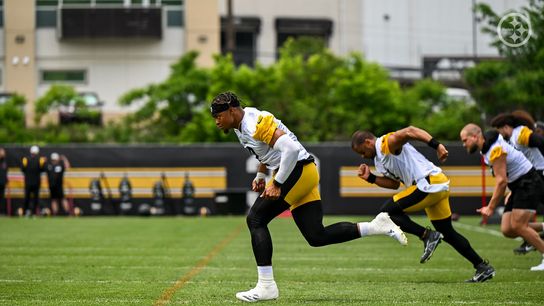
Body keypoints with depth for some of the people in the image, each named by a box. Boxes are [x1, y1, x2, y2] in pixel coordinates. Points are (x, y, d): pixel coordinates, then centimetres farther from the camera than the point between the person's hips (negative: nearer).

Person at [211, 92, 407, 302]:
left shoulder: (254, 125, -19)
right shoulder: (241, 126, 12)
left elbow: (291, 148, -28)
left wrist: (277, 183, -23)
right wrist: (260, 176, 19)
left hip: (298, 171, -10)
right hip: (302, 175, 10)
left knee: (256, 219, -10)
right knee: (316, 237, 6)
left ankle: (266, 286, -10)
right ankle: (377, 226, 8)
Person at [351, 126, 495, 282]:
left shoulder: (387, 143, -8)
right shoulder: (379, 160, 22)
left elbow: (410, 131, -22)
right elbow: (394, 184, 25)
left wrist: (436, 145, -33)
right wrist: (370, 178, 15)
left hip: (429, 183, -10)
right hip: (438, 187, 10)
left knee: (388, 211, -9)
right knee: (447, 233, 16)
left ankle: (427, 235, -12)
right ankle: (482, 266, 19)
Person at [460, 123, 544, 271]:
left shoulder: (495, 150, -22)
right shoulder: (486, 148, 8)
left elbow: (501, 181, -23)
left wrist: (491, 208, -21)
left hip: (529, 184, -9)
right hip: (518, 186, 9)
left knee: (517, 226, -18)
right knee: (507, 230, -2)